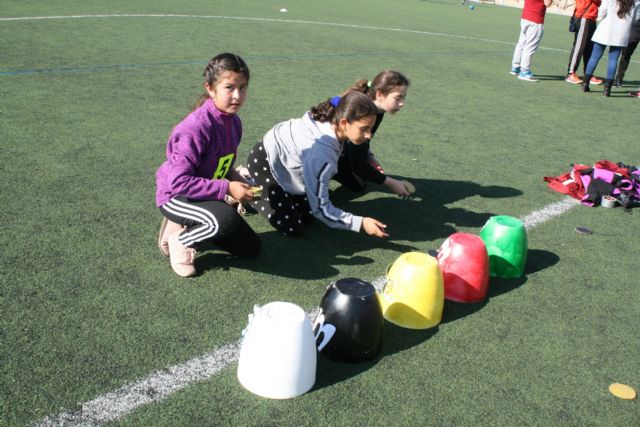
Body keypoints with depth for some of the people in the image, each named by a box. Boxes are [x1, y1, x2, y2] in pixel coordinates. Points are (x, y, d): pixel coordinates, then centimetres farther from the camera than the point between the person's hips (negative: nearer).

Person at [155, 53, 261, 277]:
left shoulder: (234, 122, -4)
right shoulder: (196, 126, -29)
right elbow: (179, 181, -31)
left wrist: (236, 178, -10)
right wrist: (226, 188, -28)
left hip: (205, 197, 8)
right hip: (175, 197, -8)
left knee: (251, 248, 8)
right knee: (227, 217, -38)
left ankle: (183, 227, 16)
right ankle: (179, 240, -8)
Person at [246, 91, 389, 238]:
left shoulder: (330, 120, -20)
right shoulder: (321, 154, -42)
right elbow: (320, 208, -34)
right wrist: (361, 223, -32)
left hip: (283, 156, 8)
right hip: (264, 162, -8)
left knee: (309, 217, 7)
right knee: (293, 228, -9)